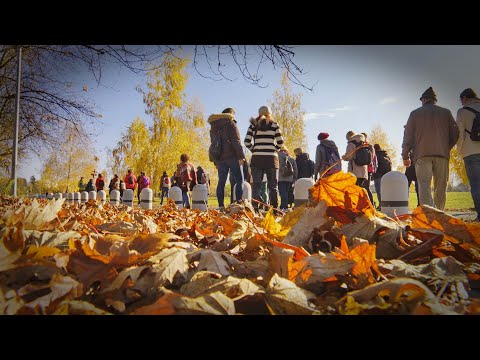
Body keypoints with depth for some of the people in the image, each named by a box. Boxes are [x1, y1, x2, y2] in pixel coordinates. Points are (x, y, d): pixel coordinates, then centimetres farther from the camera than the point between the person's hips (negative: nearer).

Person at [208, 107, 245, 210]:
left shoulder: (213, 127, 20)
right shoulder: (230, 123, 0)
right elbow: (236, 141, -10)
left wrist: (215, 161, 19)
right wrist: (241, 156, -11)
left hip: (219, 158, 6)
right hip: (231, 156, -6)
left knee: (221, 182, 7)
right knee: (239, 180, -4)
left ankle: (221, 206, 4)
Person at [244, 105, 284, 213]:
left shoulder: (253, 125, 7)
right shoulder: (274, 125, 5)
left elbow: (247, 142, -1)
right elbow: (280, 142, -2)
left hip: (256, 158, 1)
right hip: (271, 158, -1)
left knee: (256, 184, 5)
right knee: (273, 185, 6)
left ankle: (255, 208, -1)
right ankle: (274, 209, 6)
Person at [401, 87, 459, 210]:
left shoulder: (415, 113, 10)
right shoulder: (446, 112, 14)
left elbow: (408, 136, 5)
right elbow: (455, 133, 10)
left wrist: (405, 156, 9)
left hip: (422, 155, -2)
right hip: (442, 154, 2)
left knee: (424, 186, -8)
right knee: (440, 187, 8)